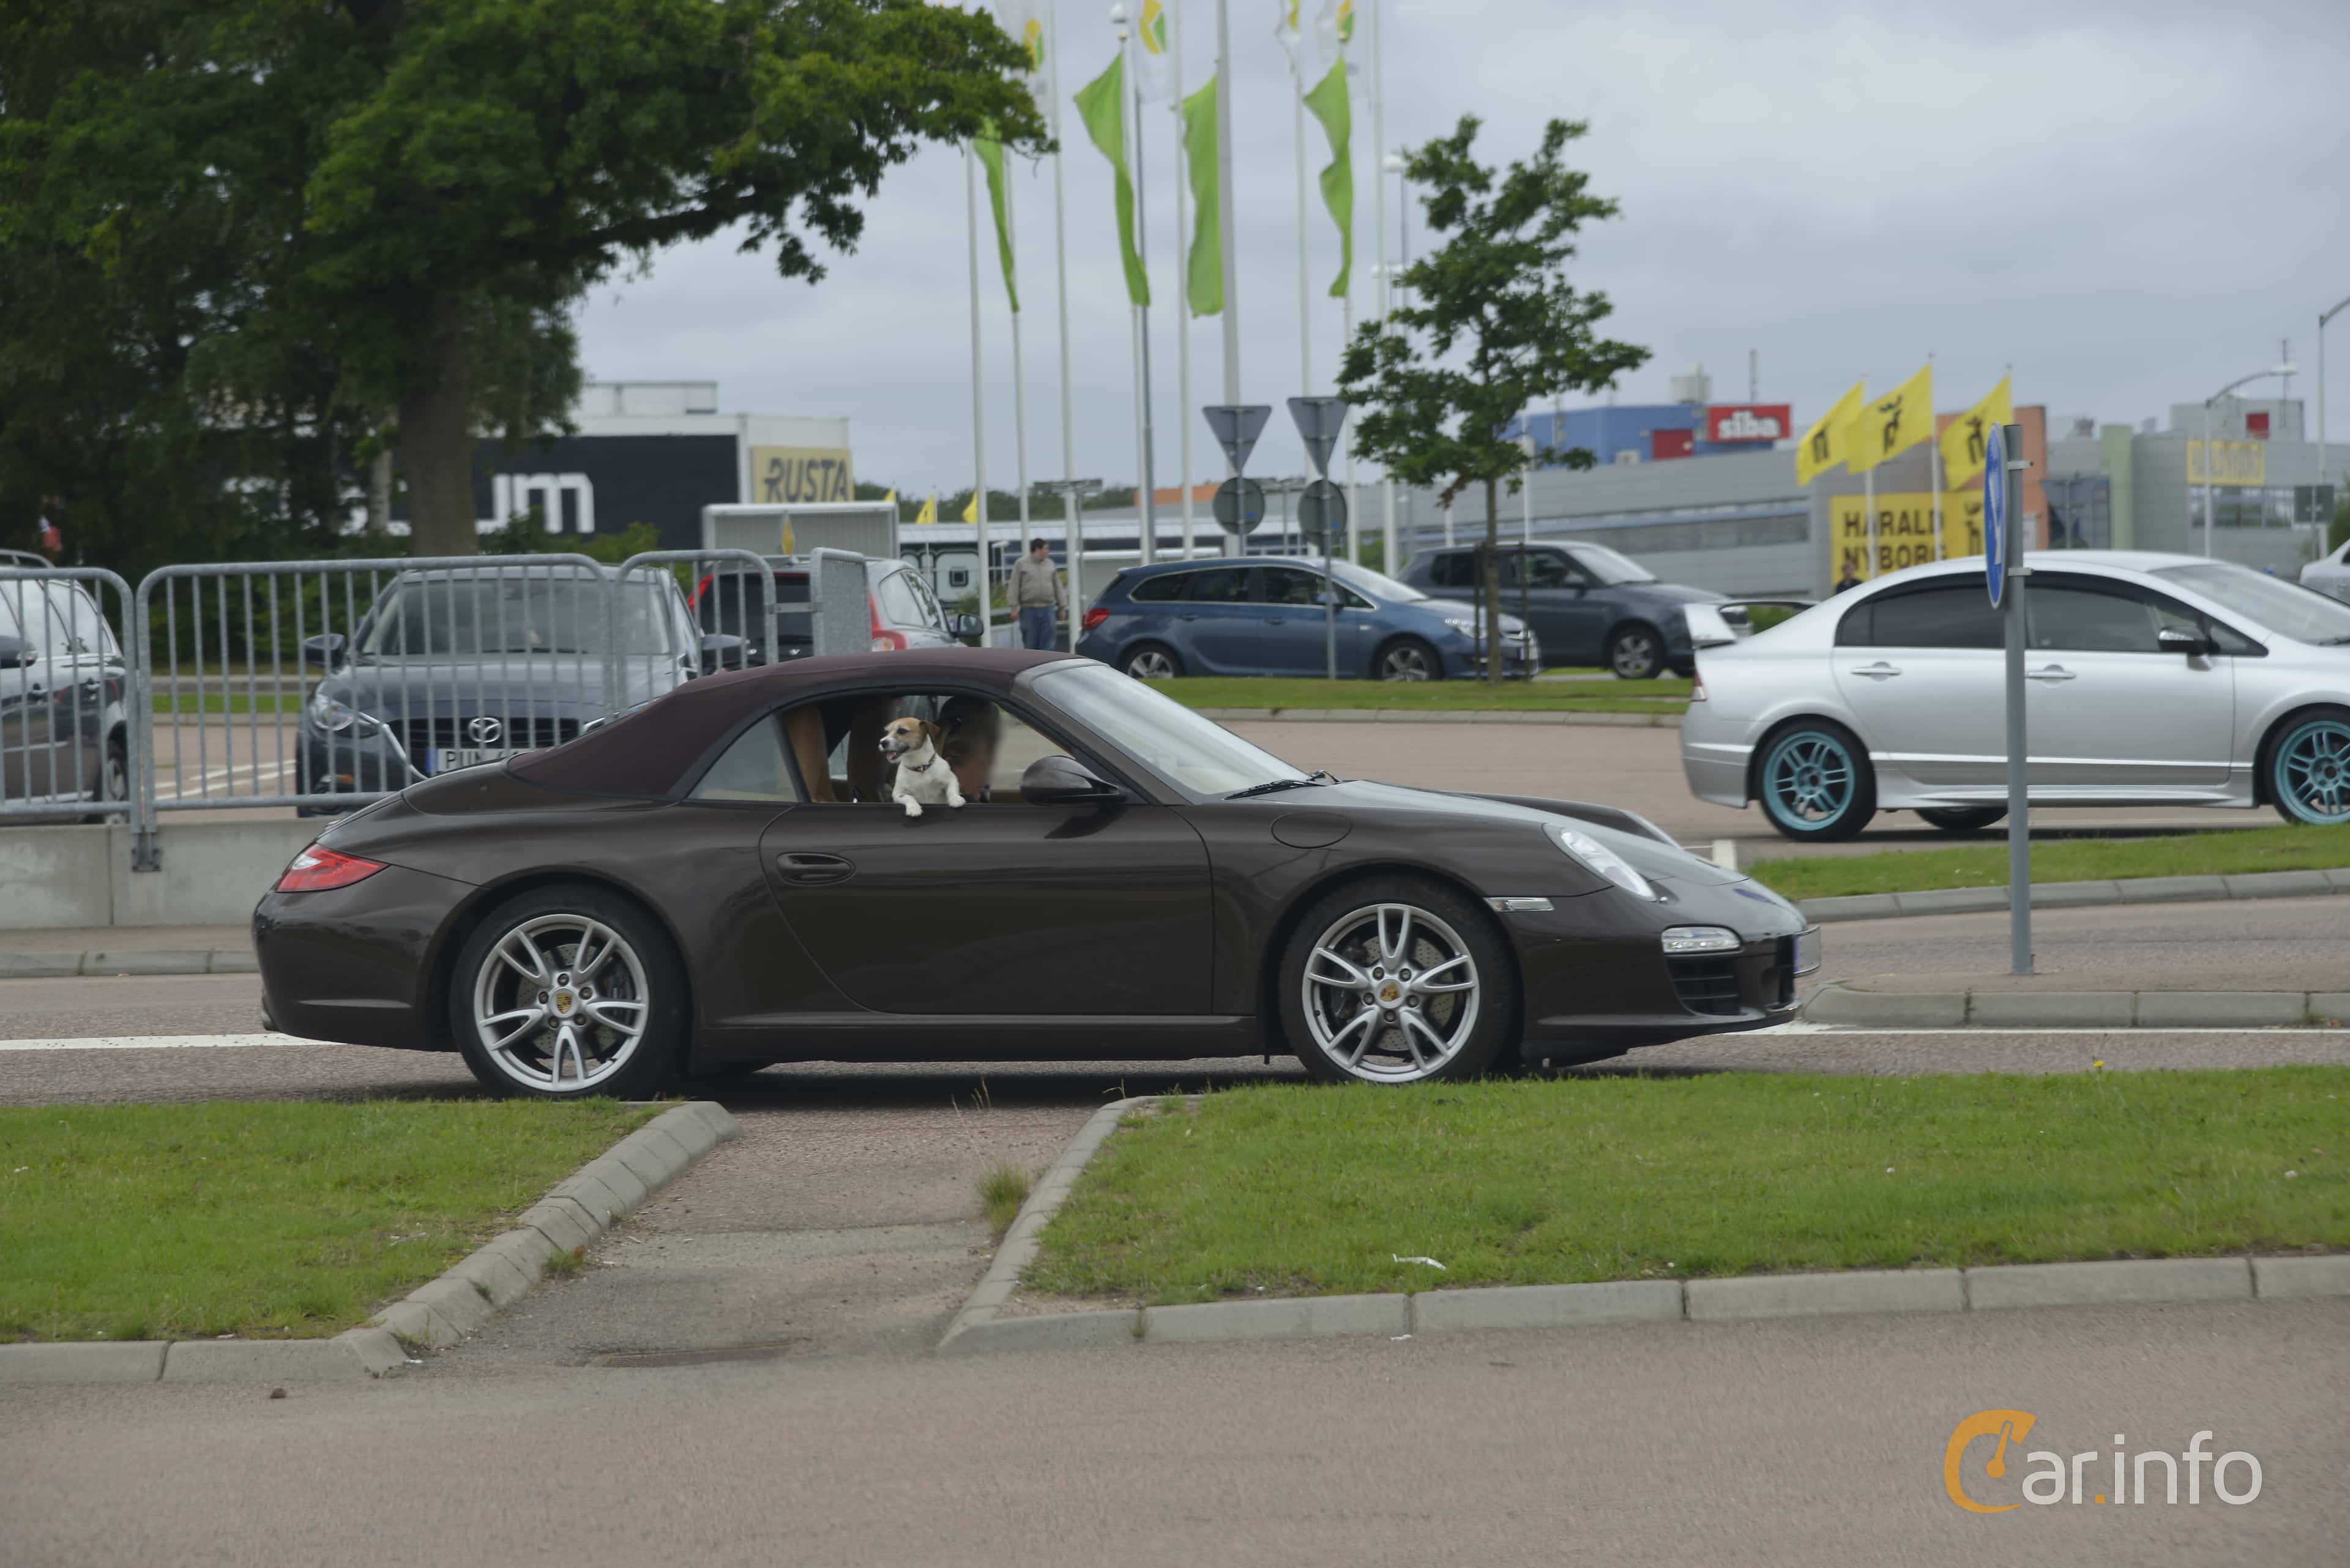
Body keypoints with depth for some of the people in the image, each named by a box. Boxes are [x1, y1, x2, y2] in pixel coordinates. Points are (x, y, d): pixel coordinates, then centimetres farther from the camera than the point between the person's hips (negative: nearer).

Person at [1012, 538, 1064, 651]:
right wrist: (1014, 607, -9)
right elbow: (1015, 587, -1)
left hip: (1048, 610, 3)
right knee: (1030, 642, 0)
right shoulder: (1021, 564, 2)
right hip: (1029, 611, -3)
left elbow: (1057, 587, 17)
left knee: (1047, 643, -5)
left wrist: (1061, 607, 14)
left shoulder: (1050, 564, 13)